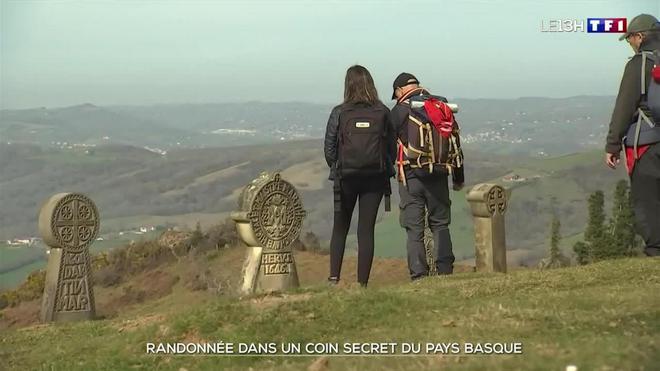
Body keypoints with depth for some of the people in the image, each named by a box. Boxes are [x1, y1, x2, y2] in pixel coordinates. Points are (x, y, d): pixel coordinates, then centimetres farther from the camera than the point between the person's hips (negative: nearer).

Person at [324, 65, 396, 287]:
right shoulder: (382, 112, -2)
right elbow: (392, 146, 1)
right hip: (375, 178, 1)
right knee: (366, 230, 5)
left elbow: (329, 149, -4)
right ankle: (362, 283, 3)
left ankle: (334, 277, 4)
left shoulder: (339, 113, -6)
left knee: (340, 228, 13)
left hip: (345, 177, 0)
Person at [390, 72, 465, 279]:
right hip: (438, 176, 3)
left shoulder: (399, 111, -3)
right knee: (440, 225, 12)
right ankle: (445, 272, 6)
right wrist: (458, 178, 18)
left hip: (411, 176, -3)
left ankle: (419, 275, -3)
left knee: (414, 229, 1)